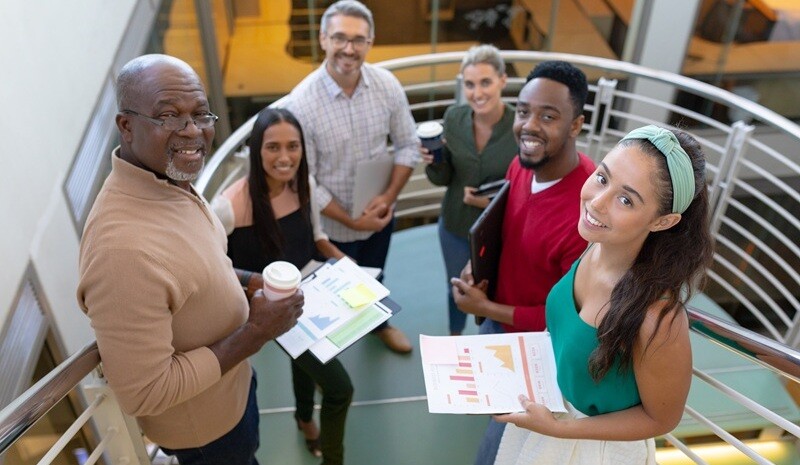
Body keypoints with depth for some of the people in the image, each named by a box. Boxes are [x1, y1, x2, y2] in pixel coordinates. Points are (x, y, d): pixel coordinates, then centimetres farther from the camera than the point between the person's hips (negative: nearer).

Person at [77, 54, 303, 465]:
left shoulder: (172, 181, -10)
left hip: (232, 382, 8)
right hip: (202, 423, -7)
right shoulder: (123, 247, -39)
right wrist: (255, 334, -27)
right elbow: (144, 395, -32)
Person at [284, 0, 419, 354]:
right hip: (332, 224, -4)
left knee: (374, 276, 30)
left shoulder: (387, 85, -14)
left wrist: (389, 197, -16)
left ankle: (378, 322, 59)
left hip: (380, 215, 4)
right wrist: (351, 221, -18)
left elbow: (408, 145, -4)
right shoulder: (301, 103, -25)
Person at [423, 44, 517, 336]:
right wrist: (432, 162, -23)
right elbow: (444, 179, -2)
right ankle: (454, 339, 56)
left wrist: (494, 201, -27)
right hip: (454, 225, 3)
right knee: (456, 289, 25)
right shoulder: (453, 118, -11)